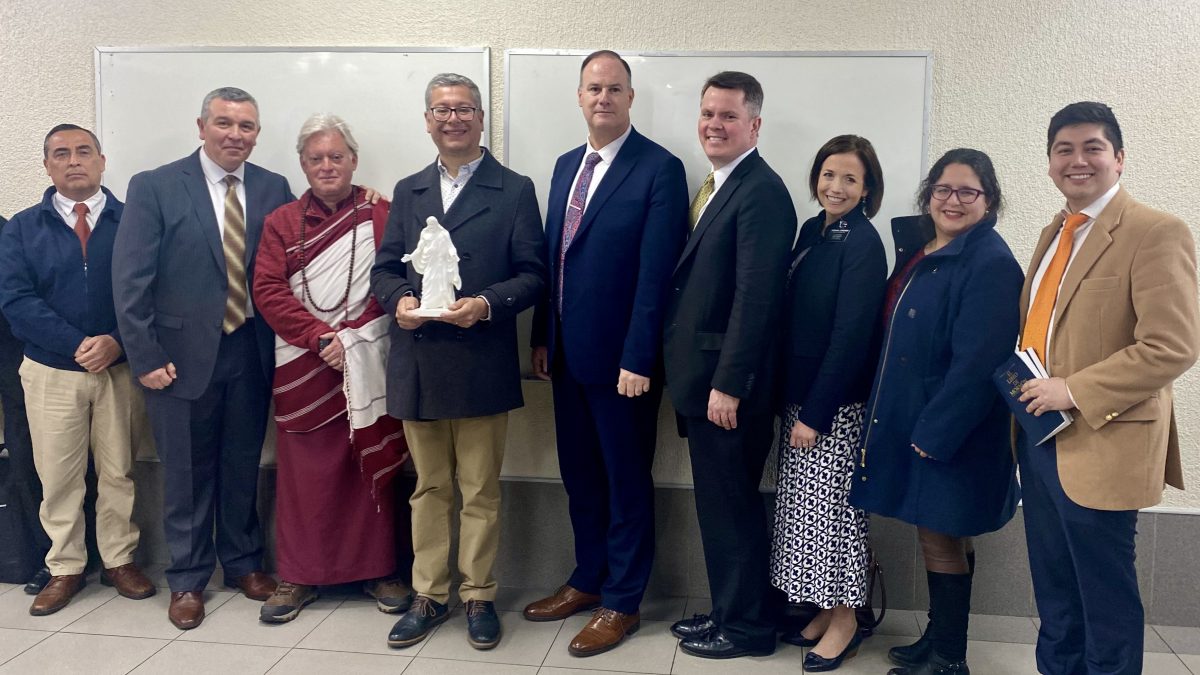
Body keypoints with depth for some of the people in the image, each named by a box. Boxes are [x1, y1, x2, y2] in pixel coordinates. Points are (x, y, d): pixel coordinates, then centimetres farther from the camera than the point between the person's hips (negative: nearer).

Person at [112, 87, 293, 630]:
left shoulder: (273, 189, 3)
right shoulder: (155, 187, -5)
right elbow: (130, 279, -7)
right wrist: (146, 357, -10)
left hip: (251, 350, 2)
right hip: (183, 353, -2)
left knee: (243, 464, 14)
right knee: (186, 470, 10)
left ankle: (244, 562, 32)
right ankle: (187, 578, 25)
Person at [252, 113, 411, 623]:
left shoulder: (382, 215, 4)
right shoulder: (281, 223, 9)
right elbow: (268, 291, 0)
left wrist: (349, 337, -14)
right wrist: (322, 338, -11)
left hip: (370, 365, -1)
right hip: (304, 368, 1)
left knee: (375, 467, 6)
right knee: (303, 472, 6)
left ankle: (377, 569, 20)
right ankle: (298, 575, 19)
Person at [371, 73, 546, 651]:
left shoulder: (515, 190, 2)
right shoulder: (408, 191, 14)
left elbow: (533, 275, -3)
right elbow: (384, 269, 12)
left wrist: (487, 303, -20)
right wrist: (398, 298, -9)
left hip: (482, 366, -3)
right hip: (417, 365, 4)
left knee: (480, 490, 6)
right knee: (429, 488, 13)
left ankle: (479, 597, 21)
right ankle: (429, 596, 25)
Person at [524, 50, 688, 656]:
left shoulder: (660, 168, -11)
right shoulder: (566, 165, 12)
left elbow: (655, 274, -16)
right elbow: (552, 257, 13)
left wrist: (638, 359, -18)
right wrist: (542, 336, 11)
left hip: (621, 356, -7)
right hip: (567, 352, 7)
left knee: (626, 481, 7)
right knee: (579, 474, 17)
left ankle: (622, 602, 21)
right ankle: (587, 581, 34)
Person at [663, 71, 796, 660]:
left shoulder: (761, 192, -15)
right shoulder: (714, 187, 14)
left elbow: (756, 297, -21)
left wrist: (727, 384, -21)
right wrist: (695, 377, 12)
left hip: (728, 383, -9)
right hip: (700, 378, 9)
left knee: (732, 506, 3)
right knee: (718, 504, 17)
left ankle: (746, 626, 18)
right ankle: (726, 611, 31)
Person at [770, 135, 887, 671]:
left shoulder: (863, 244, -13)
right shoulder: (812, 231, 9)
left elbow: (851, 335, -17)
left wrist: (815, 413, -17)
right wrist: (790, 400, 9)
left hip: (836, 404, -7)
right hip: (796, 395, 7)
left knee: (831, 506, 2)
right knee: (806, 503, 13)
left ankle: (845, 623, 18)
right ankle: (825, 612, 28)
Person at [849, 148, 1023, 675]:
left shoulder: (991, 264, -15)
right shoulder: (919, 255, 10)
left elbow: (977, 363, -21)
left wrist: (934, 433, -20)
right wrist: (885, 419, 12)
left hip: (951, 433, -8)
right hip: (908, 423, 8)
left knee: (941, 538, 3)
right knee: (930, 536, 17)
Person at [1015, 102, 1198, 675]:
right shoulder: (1054, 233, 12)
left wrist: (1076, 392, -21)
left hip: (1100, 446, -7)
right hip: (1039, 439, 8)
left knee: (1105, 597, 7)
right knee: (1054, 594, 19)